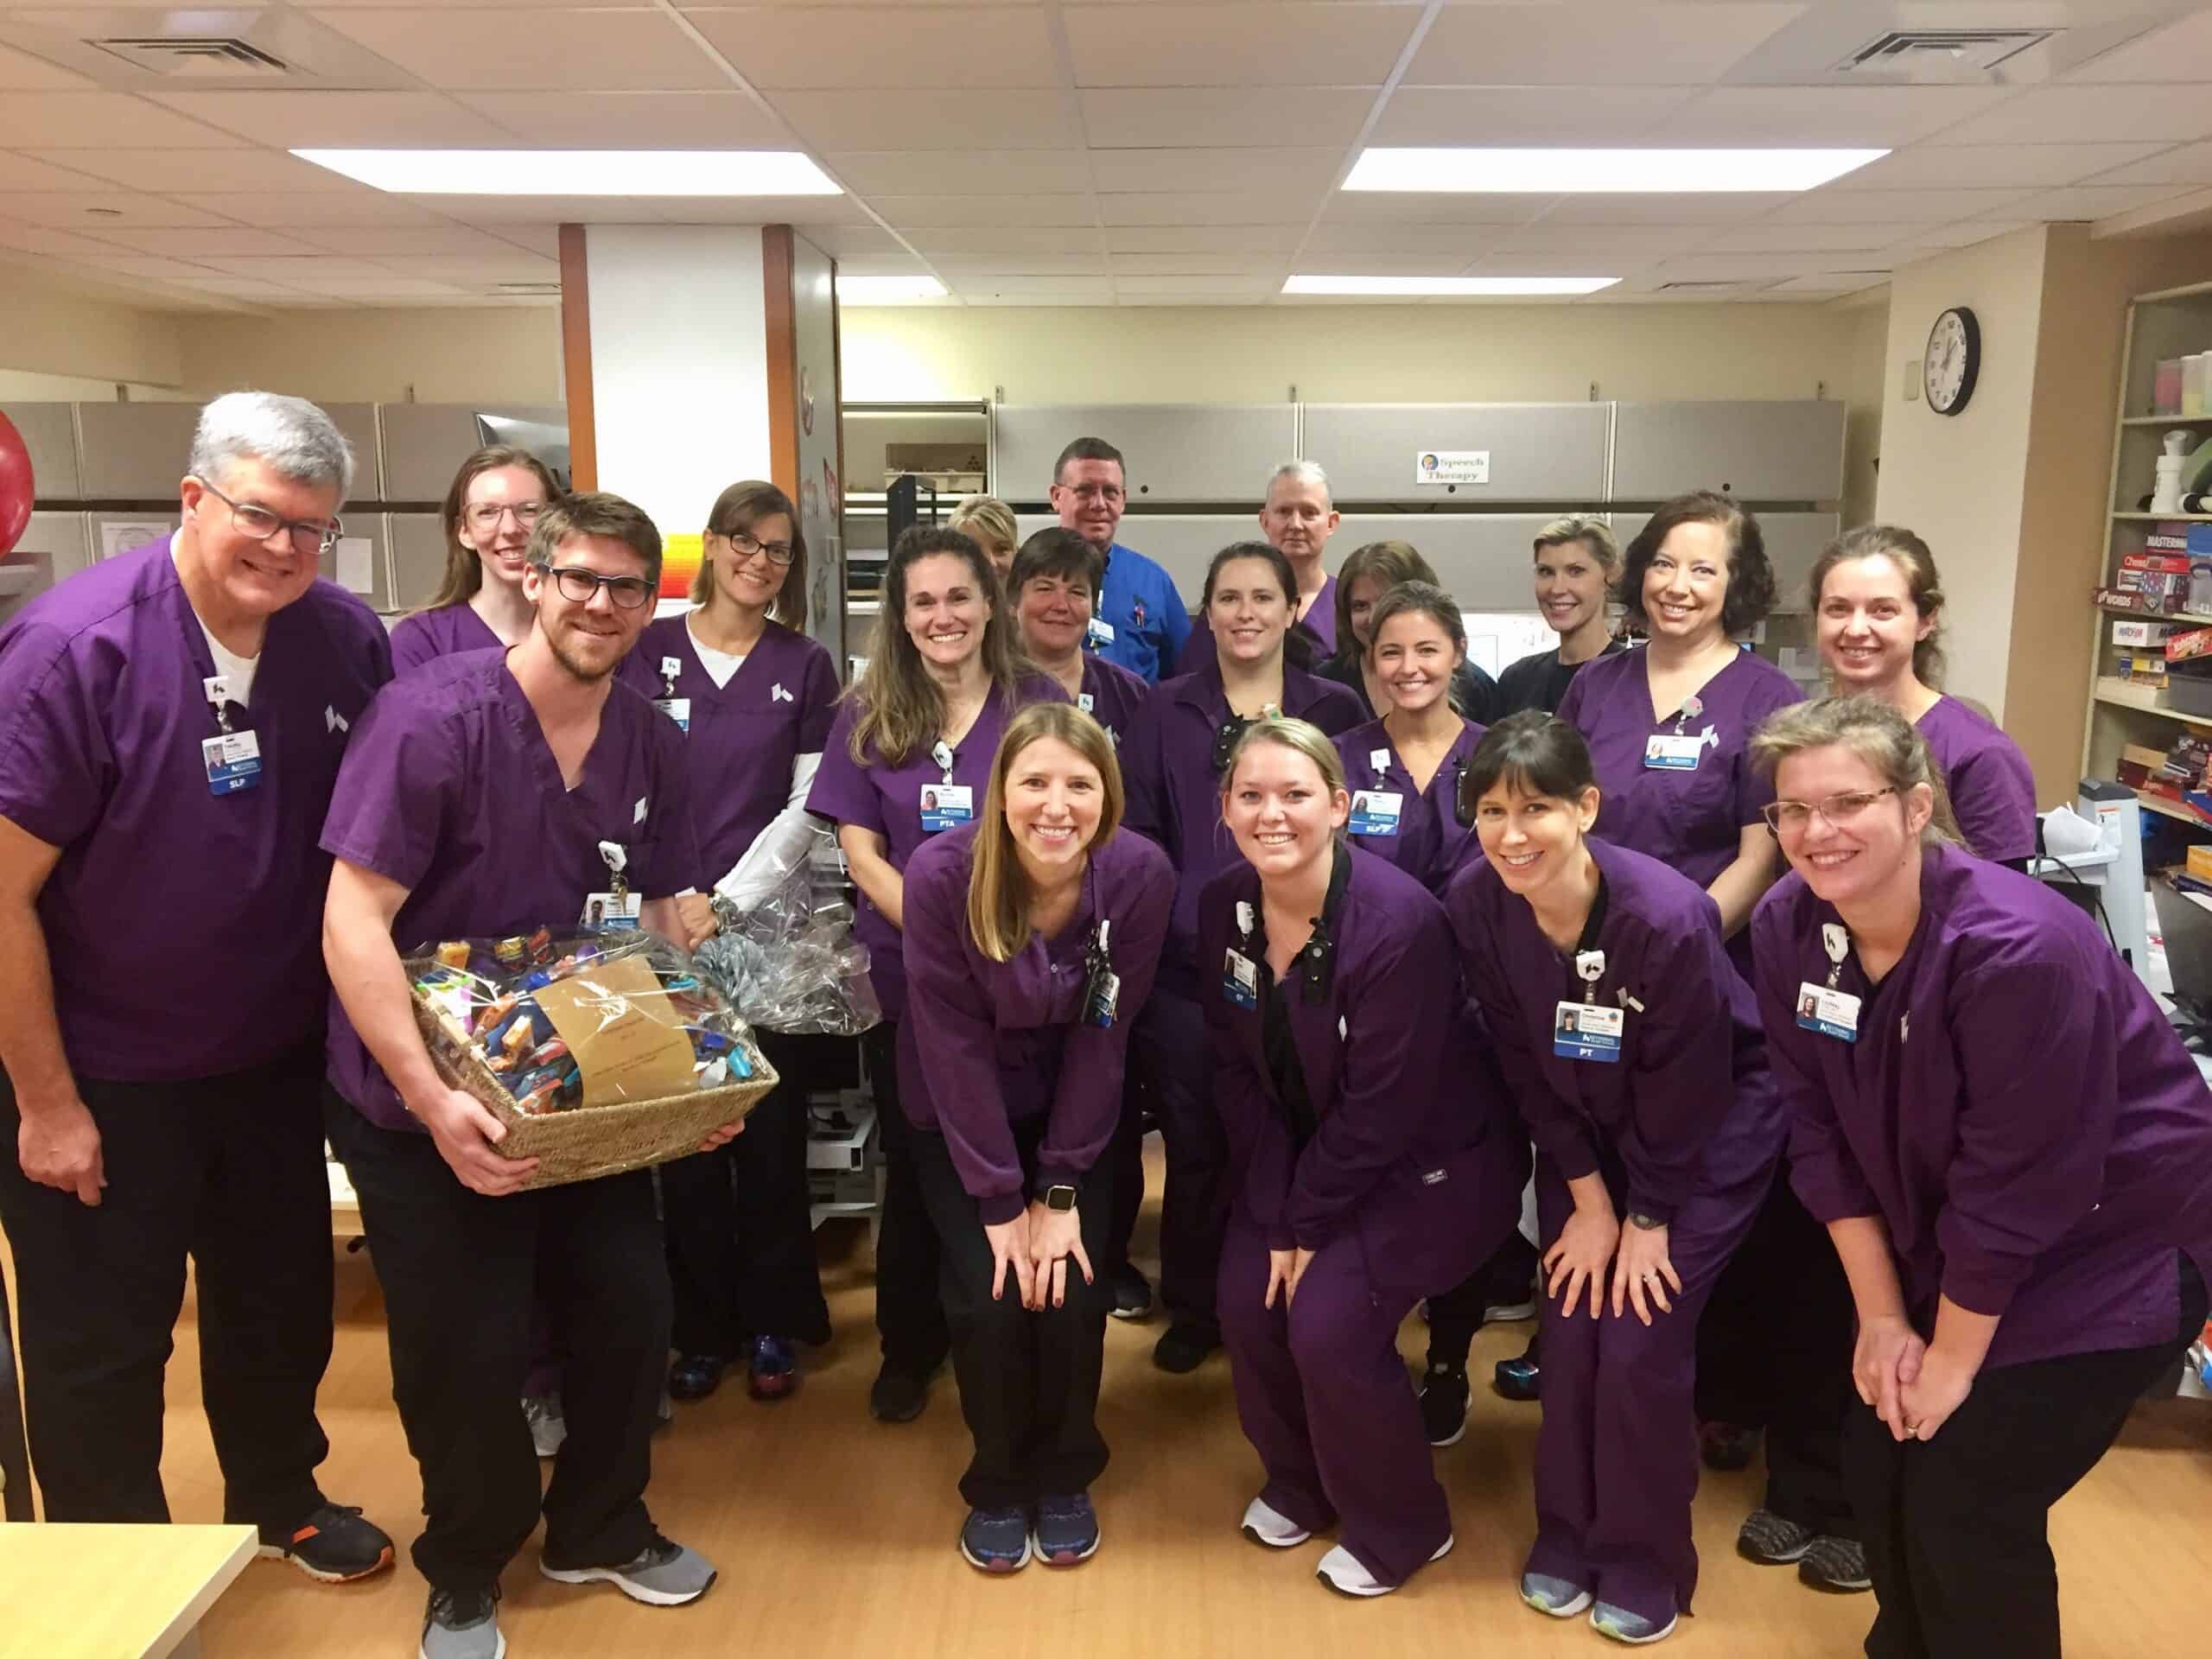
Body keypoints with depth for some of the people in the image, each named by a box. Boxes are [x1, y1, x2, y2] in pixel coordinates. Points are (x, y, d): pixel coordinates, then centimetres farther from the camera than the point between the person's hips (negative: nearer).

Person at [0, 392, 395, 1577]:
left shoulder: (346, 639, -9)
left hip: (277, 1054, 5)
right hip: (102, 1076, -4)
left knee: (282, 1301, 21)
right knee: (101, 1346, 12)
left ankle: (281, 1500, 47)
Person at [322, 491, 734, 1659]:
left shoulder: (653, 746, -2)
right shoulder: (431, 717, -21)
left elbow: (664, 919, 7)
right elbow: (352, 922, -24)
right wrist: (434, 1099, -31)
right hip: (423, 1106, -5)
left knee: (633, 1310, 11)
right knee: (468, 1354, 3)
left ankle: (599, 1531, 38)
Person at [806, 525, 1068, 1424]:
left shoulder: (1039, 703, -1)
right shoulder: (867, 714, 1)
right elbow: (860, 849, -3)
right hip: (907, 979, 1)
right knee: (914, 1169, 13)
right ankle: (909, 1347, 31)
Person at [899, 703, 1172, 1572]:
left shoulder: (1141, 875, -22)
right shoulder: (941, 874, -27)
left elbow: (1102, 1038, -15)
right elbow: (955, 1047, -21)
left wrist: (1061, 1189, -15)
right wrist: (1000, 1200, -18)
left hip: (1074, 1114, 1)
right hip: (959, 1118, -1)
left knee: (1072, 1294, -12)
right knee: (990, 1298, -13)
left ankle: (1065, 1477, 18)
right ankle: (997, 1485, 16)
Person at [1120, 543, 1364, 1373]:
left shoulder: (1336, 710, 4)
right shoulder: (1166, 710, 5)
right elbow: (1135, 831, 4)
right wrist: (1155, 924, -6)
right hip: (1186, 966, 1)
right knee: (1193, 1145, 8)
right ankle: (1194, 1309, 26)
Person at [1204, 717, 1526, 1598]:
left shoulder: (1397, 919, -29)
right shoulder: (1223, 906, -9)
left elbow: (1380, 1107, -24)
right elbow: (1236, 1070, -6)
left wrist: (1306, 1223, -16)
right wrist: (1276, 1214, -11)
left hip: (1430, 1159, -6)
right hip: (1305, 1149, 6)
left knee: (1328, 1321, -16)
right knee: (1249, 1298, -6)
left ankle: (1400, 1526, 13)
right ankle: (1298, 1480, 25)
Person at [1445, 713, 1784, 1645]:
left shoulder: (1666, 916, -33)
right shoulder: (1474, 903, -21)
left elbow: (1684, 1092, -20)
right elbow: (1525, 1069, -8)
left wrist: (1649, 1219, -10)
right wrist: (1587, 1199, -5)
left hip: (1710, 1135, -4)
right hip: (1582, 1134, 4)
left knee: (1640, 1343, -6)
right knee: (1568, 1330, 3)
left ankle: (1645, 1562, 18)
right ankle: (1567, 1535, 26)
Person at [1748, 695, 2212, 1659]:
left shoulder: (2019, 948, -32)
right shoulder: (1787, 927, -13)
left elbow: (2016, 1186, -25)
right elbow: (1824, 1134, -5)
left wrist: (1953, 1361, -15)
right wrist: (1880, 1316, -4)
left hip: (2109, 1250, -5)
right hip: (1939, 1246, 6)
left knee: (1966, 1504, -4)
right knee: (1879, 1469, 9)